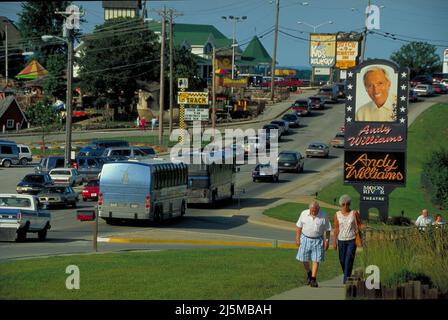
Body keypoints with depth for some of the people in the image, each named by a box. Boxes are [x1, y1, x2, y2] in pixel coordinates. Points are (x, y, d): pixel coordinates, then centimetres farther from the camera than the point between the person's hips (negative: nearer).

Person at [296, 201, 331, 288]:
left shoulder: (323, 216, -6)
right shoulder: (304, 214, -1)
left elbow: (327, 230, 0)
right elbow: (299, 227, 5)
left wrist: (327, 241, -5)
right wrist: (297, 239, 2)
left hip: (318, 240, -2)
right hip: (305, 239, 2)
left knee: (316, 260, -3)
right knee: (304, 259, 5)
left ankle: (313, 279, 1)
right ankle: (309, 273, 32)